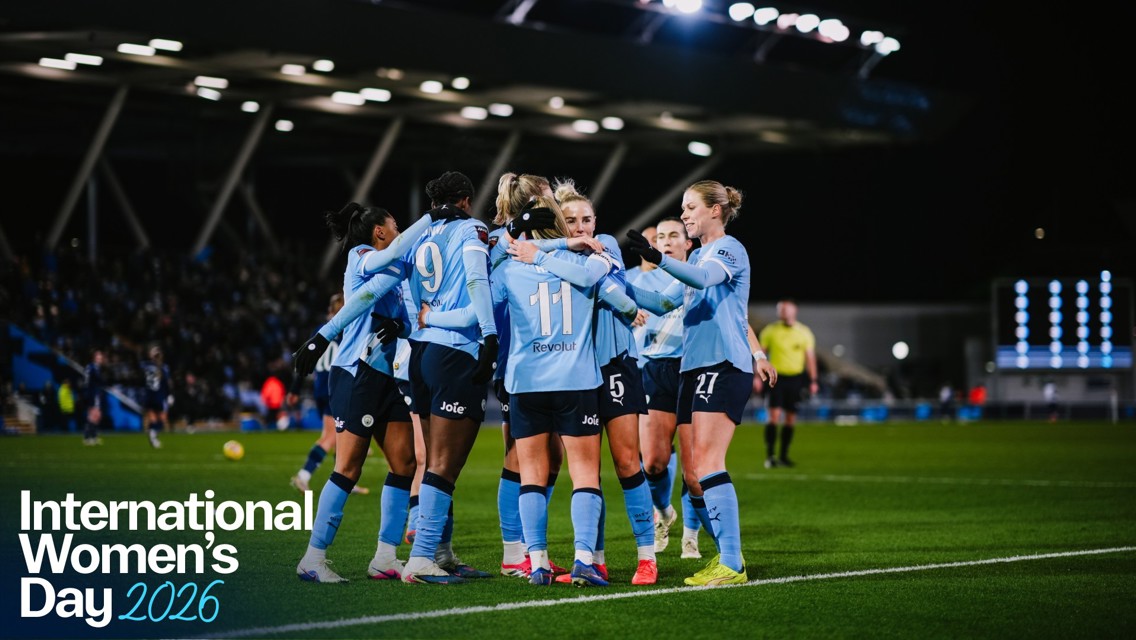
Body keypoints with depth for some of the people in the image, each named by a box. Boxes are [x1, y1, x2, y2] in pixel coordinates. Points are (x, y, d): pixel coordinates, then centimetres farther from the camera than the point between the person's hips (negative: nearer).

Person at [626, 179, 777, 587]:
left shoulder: (729, 249, -5)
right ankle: (727, 553, 14)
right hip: (694, 369, 9)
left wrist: (658, 259, -41)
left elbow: (703, 277, -26)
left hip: (725, 367, -9)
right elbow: (665, 303, 25)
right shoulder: (697, 255, 22)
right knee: (692, 472, 5)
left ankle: (732, 565, -20)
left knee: (705, 465, -18)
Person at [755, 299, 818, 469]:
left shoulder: (804, 332, 4)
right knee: (774, 414, -14)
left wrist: (812, 381, 4)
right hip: (776, 377, -2)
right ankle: (770, 456, -15)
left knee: (791, 417, 6)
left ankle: (784, 456, 15)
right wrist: (757, 377, 0)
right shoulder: (770, 331, 1)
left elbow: (810, 357, 8)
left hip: (795, 378, 2)